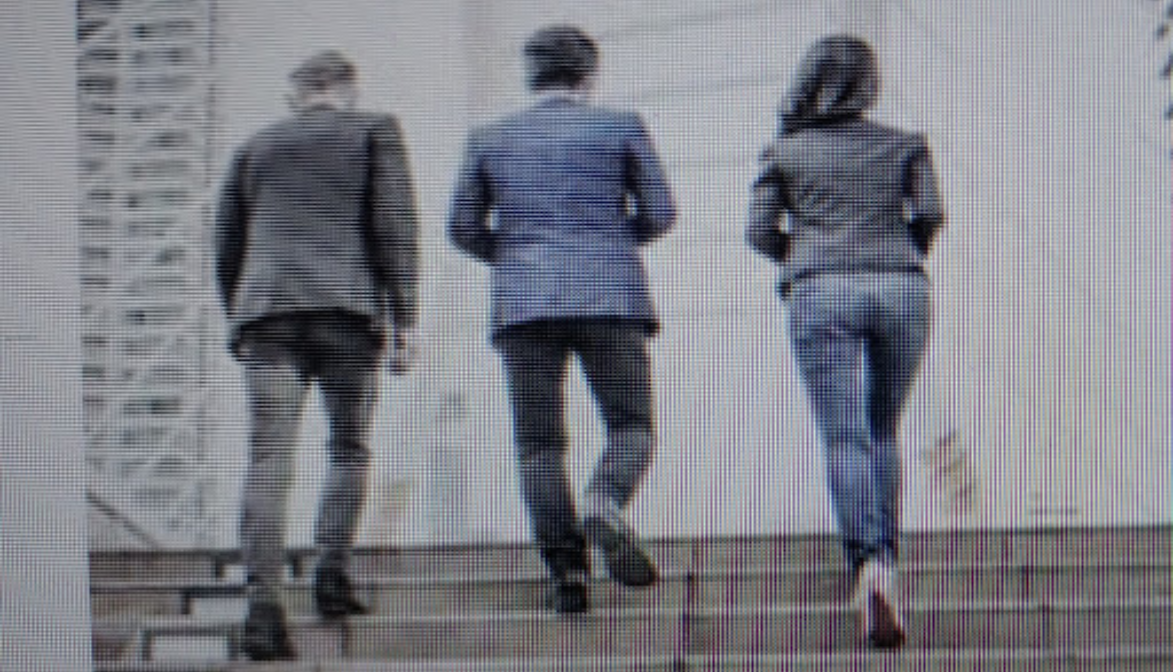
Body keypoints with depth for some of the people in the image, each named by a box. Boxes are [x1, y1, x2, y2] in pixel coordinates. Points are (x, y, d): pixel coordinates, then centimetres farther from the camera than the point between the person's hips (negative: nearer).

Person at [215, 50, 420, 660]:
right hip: (346, 309, -2)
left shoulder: (256, 148, 23)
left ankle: (263, 601, -19)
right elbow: (395, 226, 3)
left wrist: (240, 324, 32)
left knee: (268, 458, -7)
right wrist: (404, 317, 1)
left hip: (266, 312, 2)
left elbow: (225, 249, 23)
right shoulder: (375, 131, 13)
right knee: (350, 446, 14)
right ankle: (332, 565, -2)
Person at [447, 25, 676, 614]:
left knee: (538, 443, 3)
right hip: (609, 297, -1)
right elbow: (658, 213, 7)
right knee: (631, 427, 4)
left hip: (523, 302, 2)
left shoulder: (490, 139, 11)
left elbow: (464, 227, 14)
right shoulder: (621, 127, 6)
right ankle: (603, 503, -26)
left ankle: (566, 568, -9)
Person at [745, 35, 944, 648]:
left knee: (845, 438, -10)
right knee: (882, 430, 20)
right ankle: (884, 559, 11)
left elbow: (761, 231, 5)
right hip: (899, 293, 2)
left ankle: (870, 564, -31)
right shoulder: (902, 144, 13)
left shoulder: (785, 150, 11)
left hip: (822, 297, -2)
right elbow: (929, 214, 2)